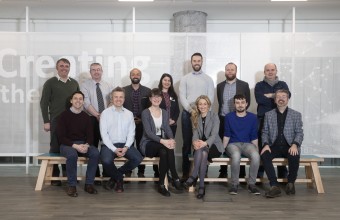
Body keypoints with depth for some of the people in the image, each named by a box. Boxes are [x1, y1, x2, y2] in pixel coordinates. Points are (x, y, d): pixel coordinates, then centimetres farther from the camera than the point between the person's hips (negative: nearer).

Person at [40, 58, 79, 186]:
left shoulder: (74, 83, 11)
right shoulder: (50, 83, 1)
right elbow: (44, 102, -1)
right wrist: (46, 121, -7)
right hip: (56, 120, -3)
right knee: (55, 148, 2)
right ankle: (54, 176, 11)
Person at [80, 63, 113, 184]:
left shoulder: (108, 86, 11)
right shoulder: (85, 85, 0)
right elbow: (86, 103, -10)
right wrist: (97, 115, -19)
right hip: (92, 119, -2)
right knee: (93, 147, 3)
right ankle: (95, 175, 12)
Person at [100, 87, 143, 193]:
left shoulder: (129, 114, 10)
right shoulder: (105, 113, 1)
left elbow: (131, 133, 6)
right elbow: (104, 134, -6)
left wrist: (126, 147, -12)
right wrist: (114, 149, -15)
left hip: (125, 145, 3)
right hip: (109, 145, -3)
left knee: (138, 158, -22)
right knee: (106, 160, -33)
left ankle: (115, 176, 1)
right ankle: (119, 179, 2)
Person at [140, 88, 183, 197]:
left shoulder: (165, 113, 14)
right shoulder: (145, 113, -3)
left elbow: (167, 128, 2)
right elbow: (148, 132, -15)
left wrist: (171, 139, -21)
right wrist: (162, 141, -31)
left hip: (162, 142, 4)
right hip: (148, 144, -4)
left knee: (164, 152, -34)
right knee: (167, 150, -34)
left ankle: (162, 185, -29)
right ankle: (175, 179, -26)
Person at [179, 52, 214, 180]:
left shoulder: (208, 79, 8)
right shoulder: (185, 79, 8)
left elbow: (211, 98, 2)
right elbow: (182, 97, 0)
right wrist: (190, 109, -13)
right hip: (187, 113, 0)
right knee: (187, 143, 2)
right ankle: (185, 171, 8)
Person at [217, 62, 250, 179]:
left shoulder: (244, 85, 4)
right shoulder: (220, 86, 11)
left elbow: (247, 102, 3)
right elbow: (219, 102, 15)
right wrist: (220, 115, 6)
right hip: (223, 120, 2)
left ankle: (241, 173, 6)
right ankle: (223, 172, 12)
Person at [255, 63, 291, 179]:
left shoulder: (282, 84, 15)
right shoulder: (259, 85, 11)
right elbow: (259, 99, -9)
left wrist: (270, 95, -8)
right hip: (263, 119, -1)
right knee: (262, 146, -2)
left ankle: (282, 175, 7)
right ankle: (259, 174, 5)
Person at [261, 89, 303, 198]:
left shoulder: (296, 115, 10)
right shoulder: (268, 114, 14)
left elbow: (299, 133, 3)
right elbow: (265, 132, 11)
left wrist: (295, 144, -16)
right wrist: (266, 144, -9)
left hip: (289, 147, -1)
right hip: (274, 146, 1)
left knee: (294, 156, -34)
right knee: (264, 155, -31)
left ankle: (291, 183, -8)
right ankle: (274, 186, -28)